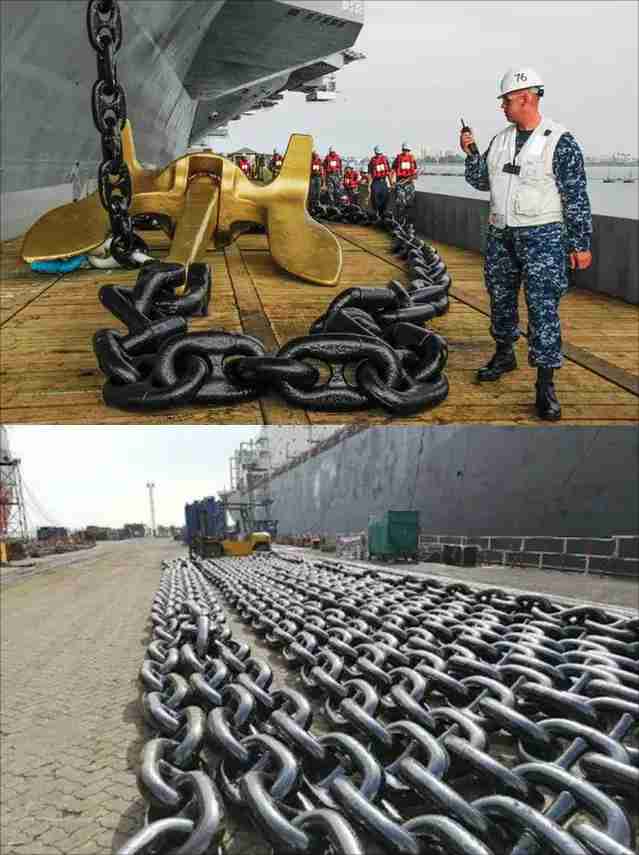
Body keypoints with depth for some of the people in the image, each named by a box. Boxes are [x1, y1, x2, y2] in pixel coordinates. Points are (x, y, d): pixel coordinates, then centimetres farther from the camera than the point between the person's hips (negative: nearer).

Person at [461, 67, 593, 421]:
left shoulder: (560, 142, -8)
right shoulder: (500, 140, 10)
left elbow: (577, 198, -8)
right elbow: (482, 182, 16)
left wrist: (581, 243, -10)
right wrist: (471, 153, 1)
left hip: (541, 236, -6)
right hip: (500, 235, 6)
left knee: (543, 307, -9)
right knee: (500, 298, 15)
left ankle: (545, 384, -6)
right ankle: (504, 355, 36)